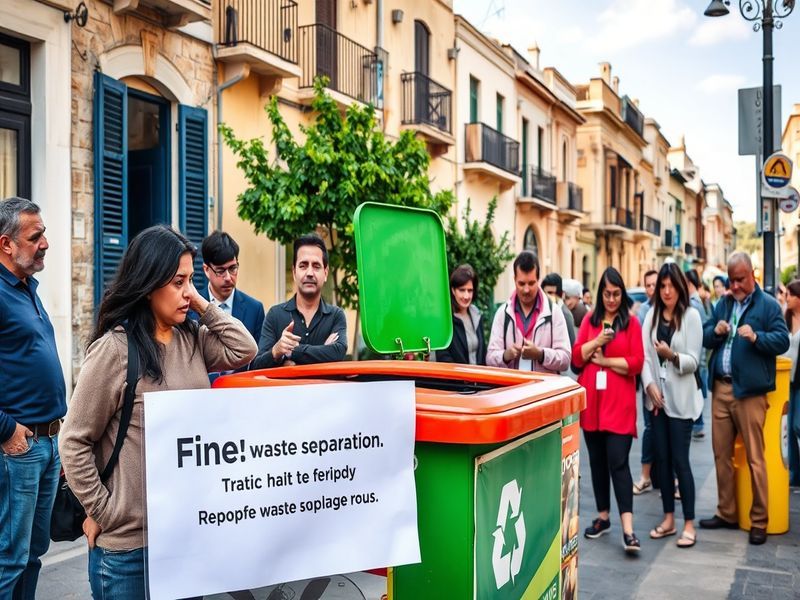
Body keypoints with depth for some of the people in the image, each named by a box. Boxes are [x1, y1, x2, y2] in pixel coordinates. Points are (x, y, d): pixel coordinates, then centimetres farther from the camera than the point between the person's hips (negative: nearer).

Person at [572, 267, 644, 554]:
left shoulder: (632, 323, 2)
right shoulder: (589, 320, 10)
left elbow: (636, 363, -6)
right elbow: (576, 358, 3)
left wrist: (604, 360, -8)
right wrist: (596, 342, -11)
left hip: (619, 403, -4)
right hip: (591, 401, 4)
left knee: (618, 462, -10)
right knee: (597, 461, 12)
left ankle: (628, 529, -10)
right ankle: (603, 517, 25)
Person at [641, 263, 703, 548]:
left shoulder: (691, 315, -4)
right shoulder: (652, 315, 8)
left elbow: (693, 361, -7)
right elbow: (644, 355, 3)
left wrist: (672, 355, -25)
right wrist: (650, 385, -10)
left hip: (681, 399, -4)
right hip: (656, 396, 4)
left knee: (680, 460, -3)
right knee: (662, 458, 9)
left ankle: (689, 523, 7)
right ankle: (668, 518, 20)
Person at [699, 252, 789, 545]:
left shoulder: (768, 305, -1)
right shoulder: (723, 303, 16)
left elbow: (783, 341, -8)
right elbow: (704, 337, 17)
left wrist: (756, 336, -25)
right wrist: (715, 331, -5)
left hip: (750, 391, -6)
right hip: (721, 388, 6)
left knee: (754, 458, -1)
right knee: (721, 454, 11)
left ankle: (759, 521, 9)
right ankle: (726, 513, 23)